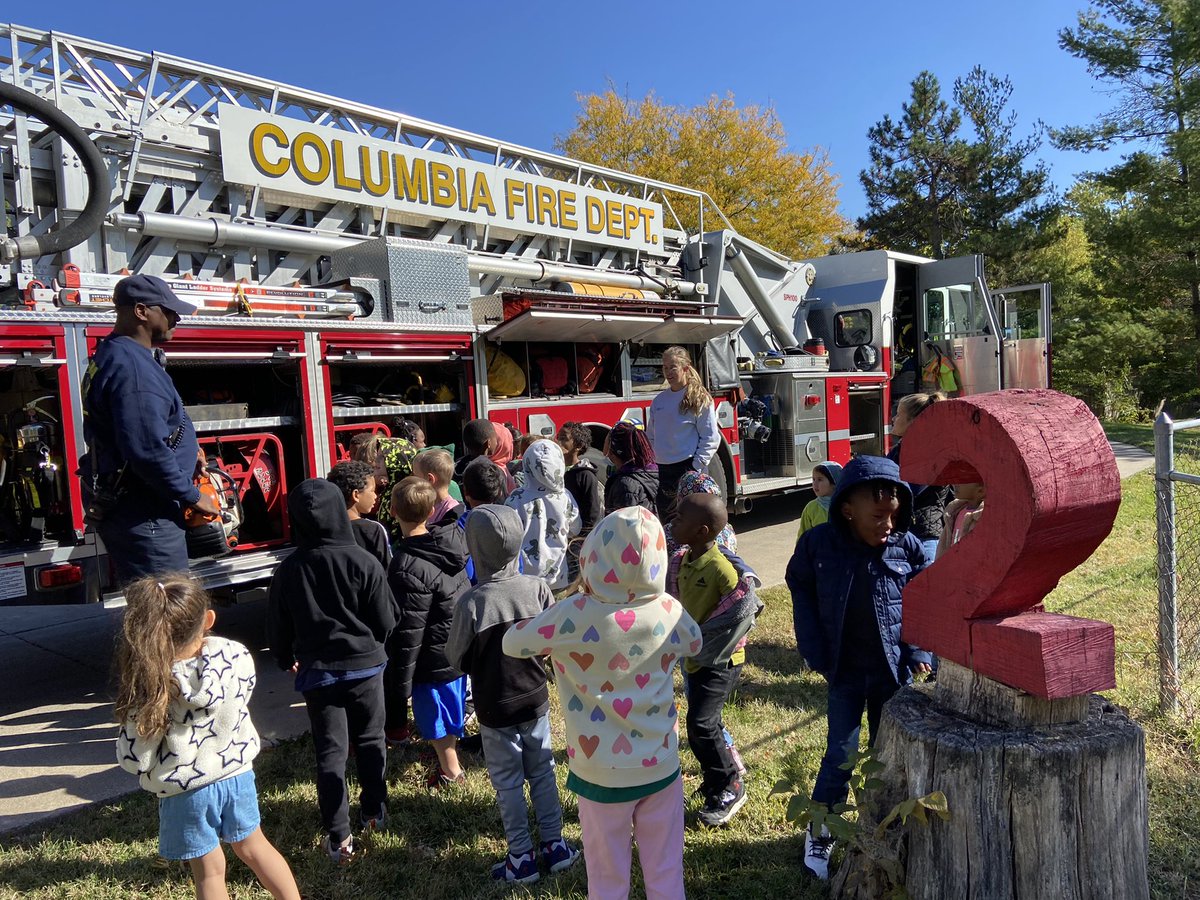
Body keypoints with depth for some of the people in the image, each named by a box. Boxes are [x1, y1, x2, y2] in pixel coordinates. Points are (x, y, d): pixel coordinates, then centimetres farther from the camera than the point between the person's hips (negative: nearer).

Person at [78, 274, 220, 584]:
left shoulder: (113, 355, 13)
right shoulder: (132, 366, -22)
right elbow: (148, 451, -28)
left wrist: (186, 448, 12)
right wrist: (192, 497, -18)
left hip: (116, 504, 11)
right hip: (143, 514, -11)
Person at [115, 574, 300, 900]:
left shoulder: (148, 688, -26)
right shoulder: (236, 656, -19)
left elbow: (133, 759, -17)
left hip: (185, 792, -3)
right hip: (237, 774, 3)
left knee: (209, 872, 18)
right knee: (252, 846, 27)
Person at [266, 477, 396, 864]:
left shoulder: (288, 570, -10)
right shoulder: (363, 562, -15)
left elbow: (278, 628, 2)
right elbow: (386, 620, -8)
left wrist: (287, 659, 22)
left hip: (317, 672, 0)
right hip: (365, 666, 0)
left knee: (329, 752, 8)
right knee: (370, 741, 18)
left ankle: (339, 838, 11)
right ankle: (374, 811, 34)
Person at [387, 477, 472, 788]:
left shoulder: (407, 567, -27)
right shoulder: (451, 543, -7)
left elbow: (408, 632, -22)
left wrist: (398, 685, -13)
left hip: (434, 659, -7)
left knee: (437, 716, 14)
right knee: (452, 709, 27)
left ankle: (450, 771, 32)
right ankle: (448, 754, 47)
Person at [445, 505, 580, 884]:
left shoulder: (470, 603, -24)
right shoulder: (538, 588, -15)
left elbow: (456, 659, -9)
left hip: (495, 709, -3)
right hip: (536, 701, 3)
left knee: (508, 784, 14)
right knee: (543, 774, 20)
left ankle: (521, 857, 26)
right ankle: (554, 845, 31)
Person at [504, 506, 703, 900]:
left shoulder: (575, 617, -23)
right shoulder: (669, 610, -12)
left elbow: (512, 643, -7)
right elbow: (695, 643, 10)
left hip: (603, 772, -2)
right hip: (660, 765, 3)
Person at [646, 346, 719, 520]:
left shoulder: (700, 399, -6)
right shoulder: (658, 400, 11)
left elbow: (710, 439, -9)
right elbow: (650, 436, 19)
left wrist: (696, 469, -15)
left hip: (687, 470, -6)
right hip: (662, 472, 6)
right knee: (666, 524, 13)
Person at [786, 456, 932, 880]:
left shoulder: (907, 546, -10)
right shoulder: (818, 544, -13)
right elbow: (801, 591, 0)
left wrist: (920, 654, -4)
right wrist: (815, 652, -4)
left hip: (894, 669, 2)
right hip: (845, 669, -2)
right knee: (841, 756, 0)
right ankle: (820, 834, 22)